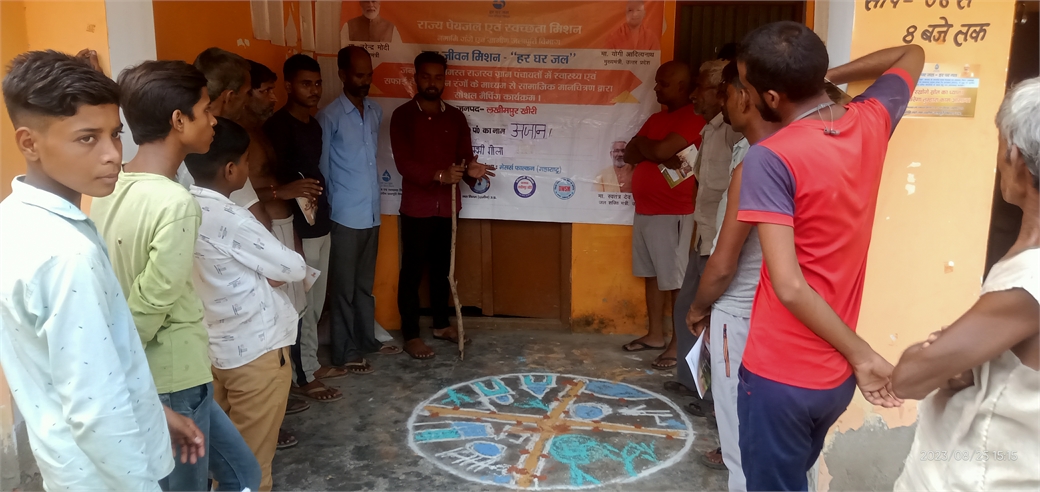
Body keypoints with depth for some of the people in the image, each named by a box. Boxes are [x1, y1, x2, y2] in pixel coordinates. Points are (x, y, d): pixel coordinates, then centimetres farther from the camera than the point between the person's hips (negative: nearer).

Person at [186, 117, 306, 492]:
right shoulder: (232, 221, -25)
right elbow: (294, 268, -15)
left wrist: (263, 275, -2)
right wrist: (271, 274, 4)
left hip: (211, 346, 8)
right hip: (254, 349, -8)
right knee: (253, 454, 9)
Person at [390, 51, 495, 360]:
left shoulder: (455, 117, 7)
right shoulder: (403, 116, -6)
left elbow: (465, 155, 4)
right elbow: (403, 163, -15)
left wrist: (471, 170, -20)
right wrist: (439, 175, -28)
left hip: (448, 205, 4)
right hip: (416, 207, -4)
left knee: (442, 268, 16)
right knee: (412, 271, 3)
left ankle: (441, 325, 31)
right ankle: (410, 335, 13)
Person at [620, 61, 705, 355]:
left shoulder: (691, 118, -11)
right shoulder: (656, 119, 17)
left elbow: (660, 150, -22)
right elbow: (630, 155, 11)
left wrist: (642, 143, -2)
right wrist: (653, 148, -8)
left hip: (671, 214, -8)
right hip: (644, 211, 9)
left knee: (675, 280, -2)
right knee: (652, 276, 13)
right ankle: (655, 335, 23)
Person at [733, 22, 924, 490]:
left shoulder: (769, 158, -22)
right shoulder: (872, 123, -2)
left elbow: (789, 287, -27)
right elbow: (913, 54, 21)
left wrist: (861, 354, -17)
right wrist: (827, 77, 13)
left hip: (779, 375, -6)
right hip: (836, 376, 7)